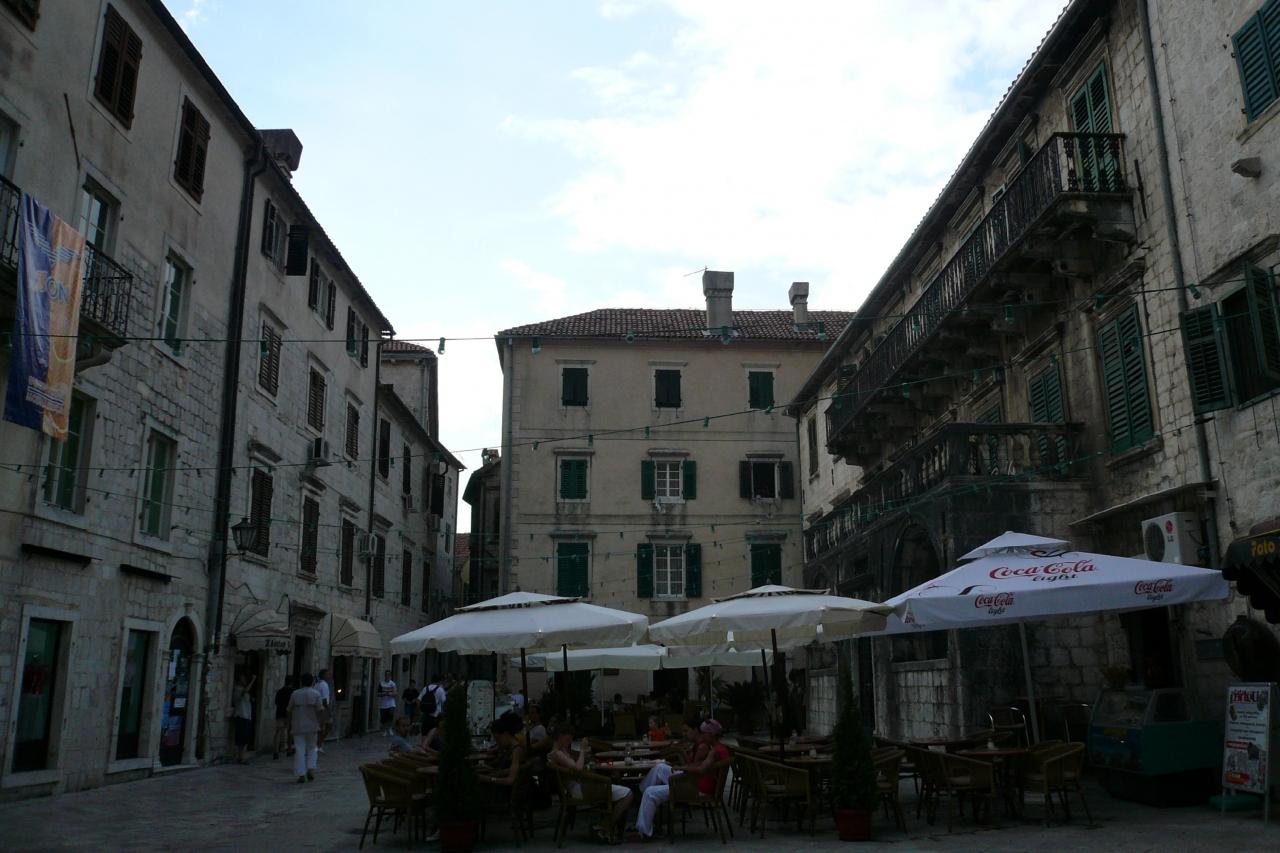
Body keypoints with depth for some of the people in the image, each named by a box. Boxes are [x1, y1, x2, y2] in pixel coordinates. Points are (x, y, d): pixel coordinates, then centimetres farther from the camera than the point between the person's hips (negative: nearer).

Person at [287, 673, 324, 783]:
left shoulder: (295, 694, 0)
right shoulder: (316, 694, -3)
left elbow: (290, 710, 4)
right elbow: (320, 710, -8)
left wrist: (290, 723, 17)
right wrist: (320, 724, 1)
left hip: (298, 726, 0)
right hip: (312, 726, 0)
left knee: (300, 750, 2)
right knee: (311, 749, 16)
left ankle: (301, 774, -1)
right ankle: (311, 768, 1)